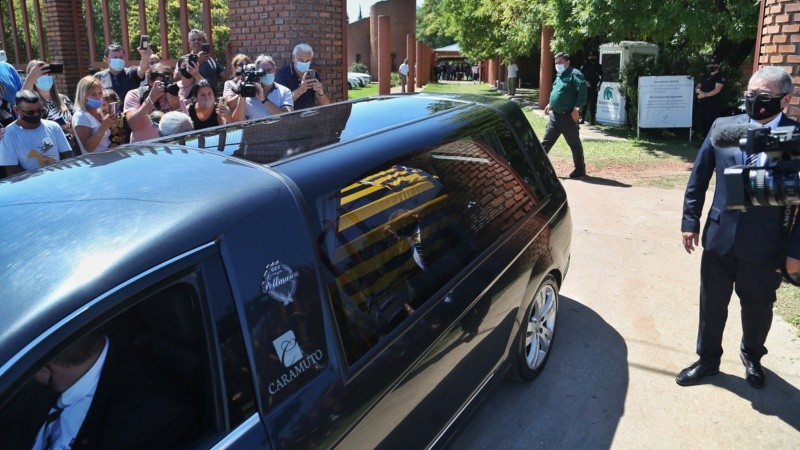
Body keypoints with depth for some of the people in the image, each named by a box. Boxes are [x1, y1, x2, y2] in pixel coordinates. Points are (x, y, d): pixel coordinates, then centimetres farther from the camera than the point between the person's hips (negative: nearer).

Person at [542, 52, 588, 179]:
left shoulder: (575, 74, -11)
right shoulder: (559, 75, 17)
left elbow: (582, 92, -20)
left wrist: (577, 108, -26)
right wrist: (550, 104, 20)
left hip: (568, 116, -8)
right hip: (555, 115, 8)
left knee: (574, 144, 4)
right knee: (546, 141, 6)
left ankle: (580, 169, 17)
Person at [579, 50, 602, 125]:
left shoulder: (598, 66, 10)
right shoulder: (585, 65, 8)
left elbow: (601, 77, 10)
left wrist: (599, 84, -5)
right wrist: (585, 82, -11)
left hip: (594, 88, 0)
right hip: (585, 87, 0)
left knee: (592, 104, 1)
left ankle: (592, 119, 4)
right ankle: (582, 118, 1)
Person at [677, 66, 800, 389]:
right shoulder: (723, 127, -2)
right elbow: (698, 177, 5)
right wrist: (690, 221, 4)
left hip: (766, 244, -2)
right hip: (719, 237, 2)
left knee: (758, 307, 18)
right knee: (712, 304, 15)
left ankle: (752, 356, 45)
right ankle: (707, 359, 36)